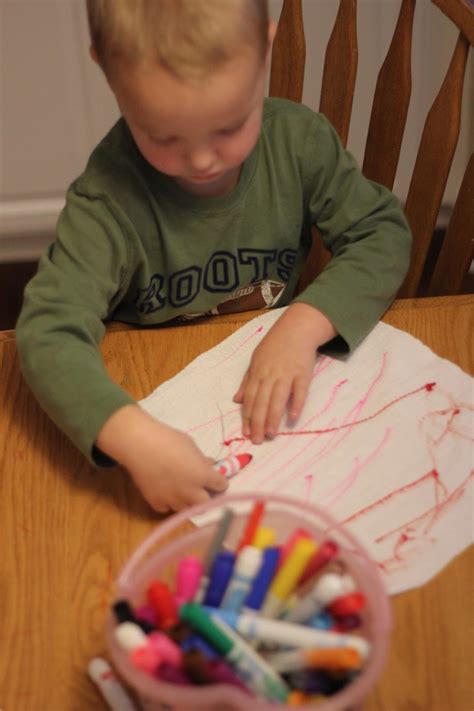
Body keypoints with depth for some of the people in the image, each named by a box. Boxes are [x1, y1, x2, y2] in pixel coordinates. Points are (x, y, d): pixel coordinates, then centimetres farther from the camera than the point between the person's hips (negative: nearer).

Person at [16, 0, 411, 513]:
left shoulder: (299, 139, -13)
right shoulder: (110, 199, -24)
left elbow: (382, 233, -7)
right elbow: (48, 332, -31)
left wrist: (305, 323, -24)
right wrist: (134, 437, -48)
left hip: (278, 389, 2)